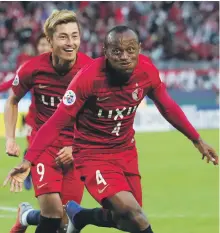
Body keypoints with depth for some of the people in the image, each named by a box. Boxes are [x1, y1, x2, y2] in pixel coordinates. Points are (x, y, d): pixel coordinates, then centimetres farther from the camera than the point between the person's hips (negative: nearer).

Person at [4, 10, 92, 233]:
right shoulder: (33, 69, -12)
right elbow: (12, 101, 8)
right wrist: (10, 138, 0)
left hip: (75, 148, 2)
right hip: (43, 144, -2)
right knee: (53, 210, -20)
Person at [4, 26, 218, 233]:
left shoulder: (147, 72, -12)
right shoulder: (88, 78, -25)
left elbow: (167, 107, 7)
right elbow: (57, 122, -21)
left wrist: (197, 140, 12)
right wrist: (28, 160, -28)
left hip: (126, 152, 6)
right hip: (93, 155, -6)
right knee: (132, 213, -23)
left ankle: (78, 216, 39)